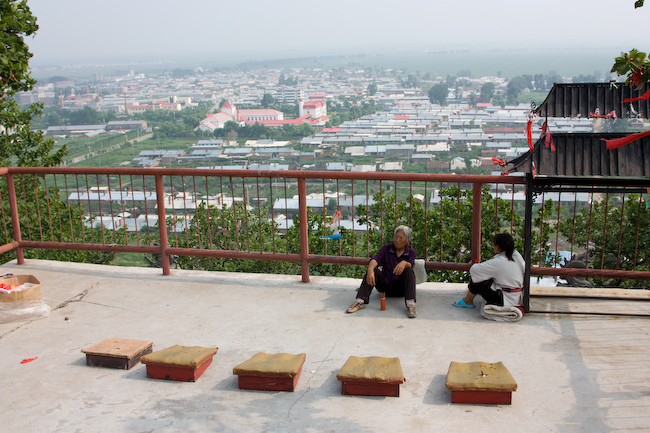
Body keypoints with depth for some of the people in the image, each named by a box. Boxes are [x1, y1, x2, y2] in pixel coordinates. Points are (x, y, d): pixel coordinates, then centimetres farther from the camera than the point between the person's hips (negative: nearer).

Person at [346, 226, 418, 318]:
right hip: (385, 286, 1)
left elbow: (410, 265, -21)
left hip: (401, 289, -1)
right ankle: (360, 301, -35)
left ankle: (410, 304, -42)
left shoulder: (411, 252, 0)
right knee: (373, 269, -23)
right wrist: (370, 269, -42)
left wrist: (404, 263, -46)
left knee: (409, 271, -27)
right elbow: (375, 259, -19)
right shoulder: (386, 248, -1)